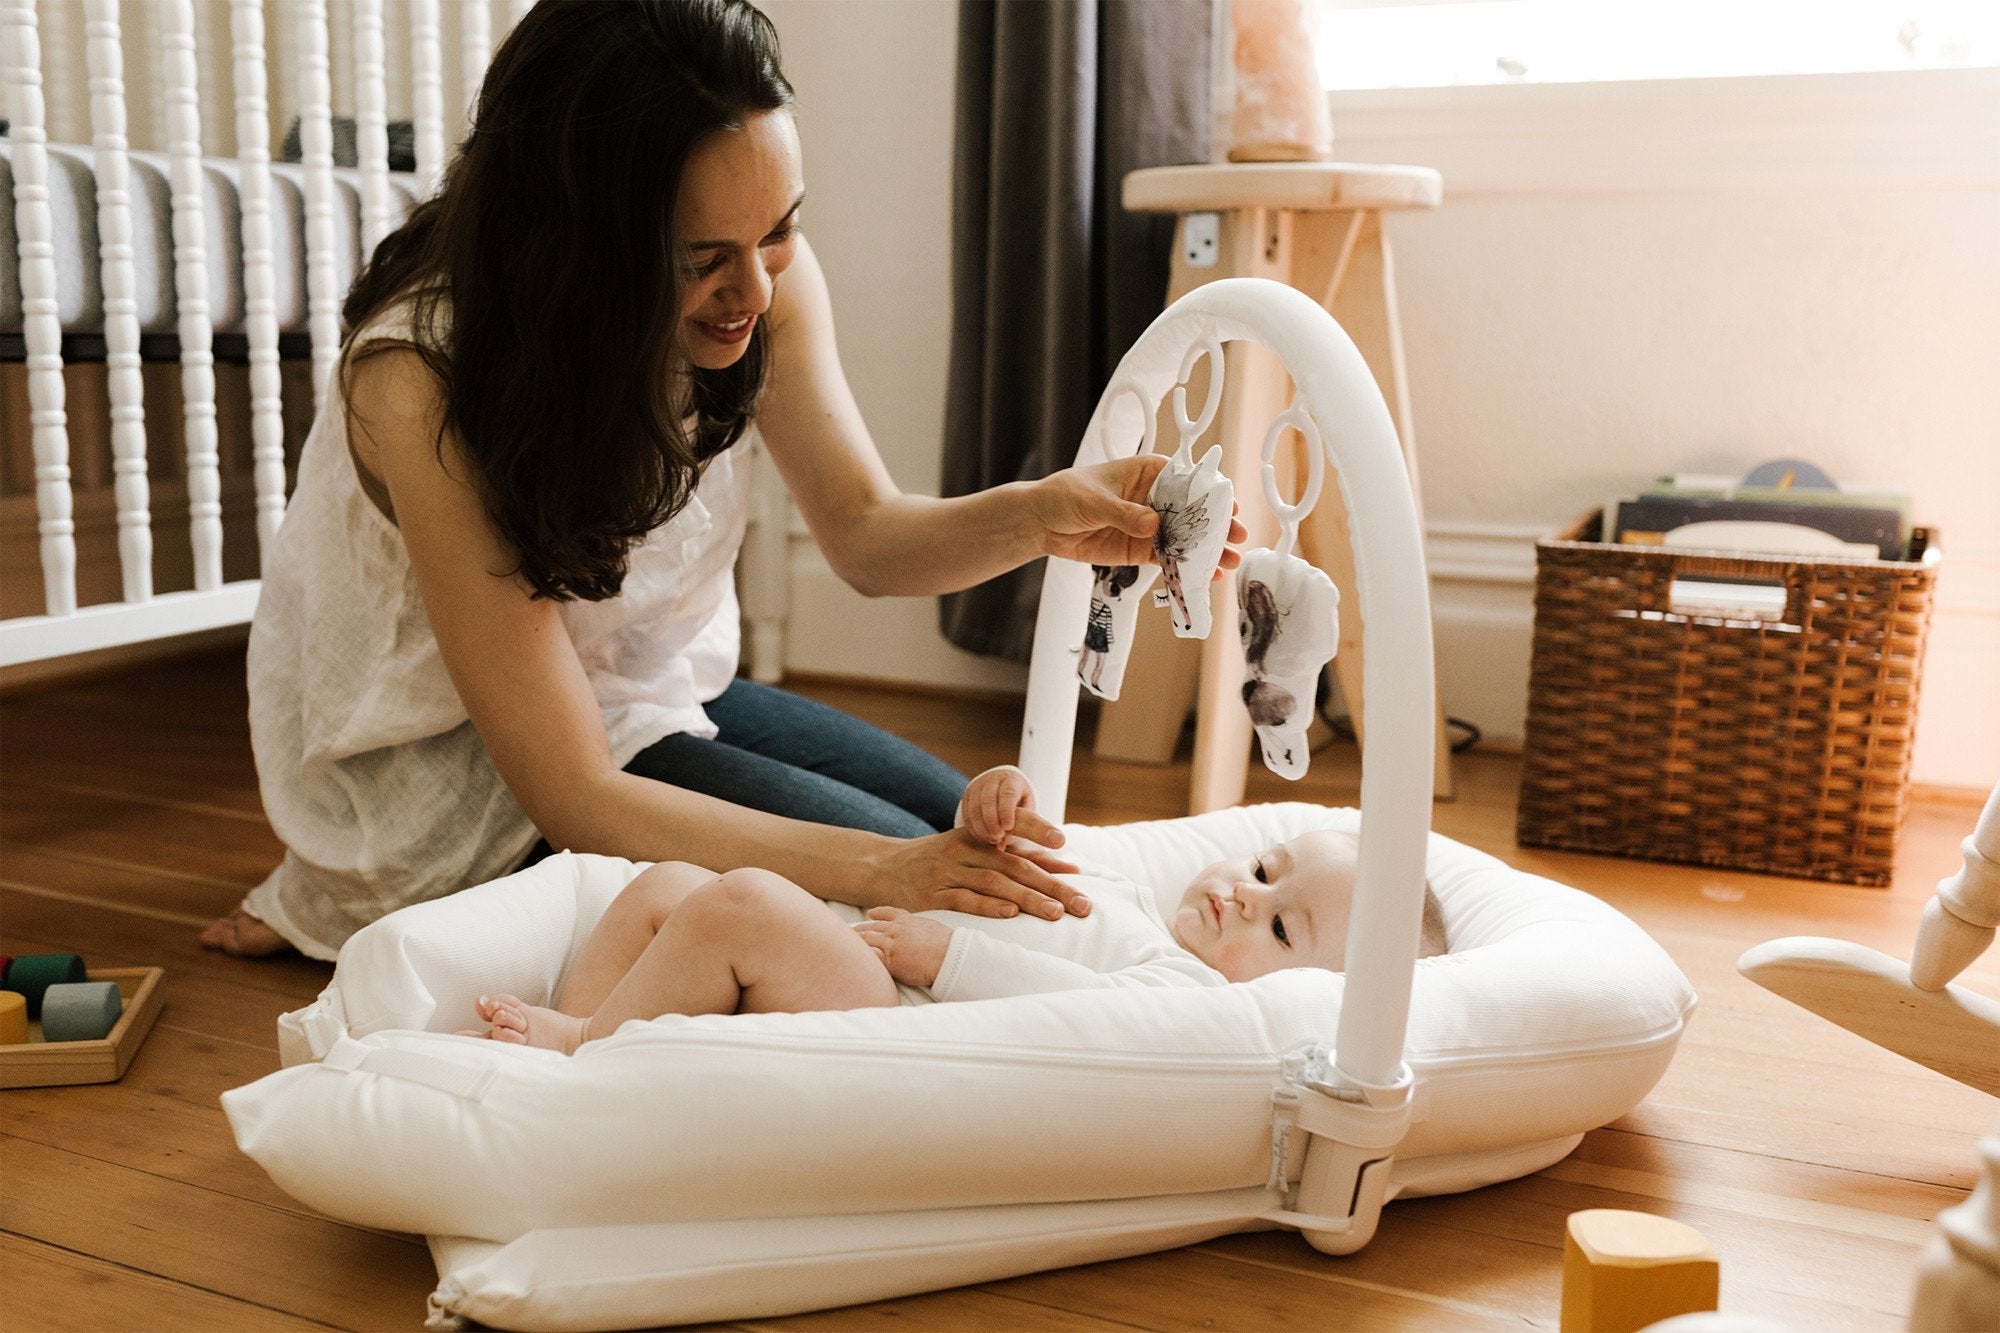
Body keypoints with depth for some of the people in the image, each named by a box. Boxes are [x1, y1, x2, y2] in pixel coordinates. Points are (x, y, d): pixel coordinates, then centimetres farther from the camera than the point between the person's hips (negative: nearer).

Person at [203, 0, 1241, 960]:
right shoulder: (422, 382, -33)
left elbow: (865, 533, -9)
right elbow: (574, 795, -32)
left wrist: (1035, 516, -31)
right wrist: (879, 871, -40)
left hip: (653, 687, 7)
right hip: (461, 761, -6)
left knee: (978, 842, 3)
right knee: (917, 883, -18)